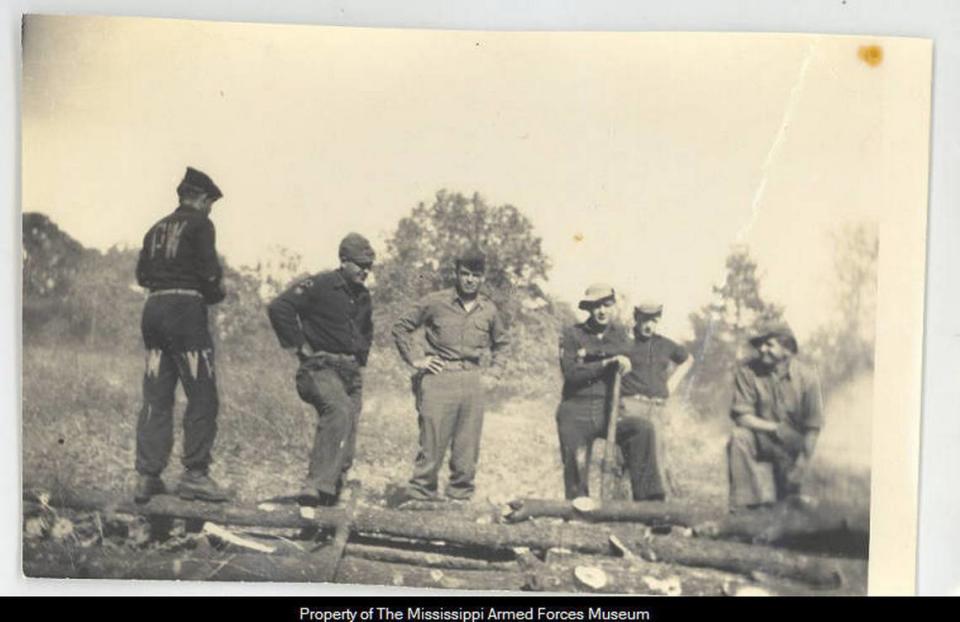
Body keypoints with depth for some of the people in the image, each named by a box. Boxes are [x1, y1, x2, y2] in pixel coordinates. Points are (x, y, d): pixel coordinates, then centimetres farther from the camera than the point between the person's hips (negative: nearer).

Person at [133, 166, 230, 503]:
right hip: (186, 310, -7)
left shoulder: (157, 228, 18)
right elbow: (209, 271, -12)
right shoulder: (200, 223, -2)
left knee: (156, 398, 9)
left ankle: (147, 476, 10)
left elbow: (142, 274, 15)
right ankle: (194, 475, -2)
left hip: (154, 309, 7)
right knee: (202, 397, -1)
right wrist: (218, 292, 6)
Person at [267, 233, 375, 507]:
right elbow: (278, 308, -16)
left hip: (351, 372, 8)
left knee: (347, 439, 3)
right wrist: (299, 346, -14)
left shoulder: (363, 297, 18)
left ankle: (330, 495, 14)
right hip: (320, 367, -7)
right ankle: (317, 485, -33)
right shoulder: (319, 285, -6)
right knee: (340, 410, -32)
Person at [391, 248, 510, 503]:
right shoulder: (435, 302, 1)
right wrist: (414, 360, 1)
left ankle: (460, 499, 17)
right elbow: (401, 326, 8)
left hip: (472, 381, 4)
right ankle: (418, 497, 4)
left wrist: (494, 373, 15)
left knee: (467, 448, 6)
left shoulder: (489, 310, 11)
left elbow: (501, 343, 27)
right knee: (432, 444, -6)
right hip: (439, 378, -3)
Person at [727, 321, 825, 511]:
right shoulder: (747, 372, -14)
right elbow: (742, 416, -15)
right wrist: (775, 428, -27)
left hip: (791, 449, 1)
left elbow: (813, 427, -7)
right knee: (739, 437, -33)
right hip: (761, 442, -1)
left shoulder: (807, 377, -12)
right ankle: (742, 505, -27)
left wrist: (803, 463, -11)